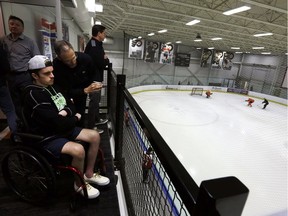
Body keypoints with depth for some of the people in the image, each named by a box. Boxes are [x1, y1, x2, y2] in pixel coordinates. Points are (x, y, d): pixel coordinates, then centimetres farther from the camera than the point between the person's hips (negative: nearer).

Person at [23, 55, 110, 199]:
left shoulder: (51, 86, 4)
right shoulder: (33, 95, -23)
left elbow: (70, 106, 7)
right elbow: (59, 123, -28)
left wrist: (65, 112, -16)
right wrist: (75, 119, -9)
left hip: (62, 129, 9)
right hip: (46, 138, -9)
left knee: (94, 136, -1)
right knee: (78, 149, -31)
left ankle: (89, 174, 15)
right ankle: (79, 184, 1)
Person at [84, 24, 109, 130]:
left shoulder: (97, 44, 14)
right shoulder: (94, 45, -20)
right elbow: (102, 63, -24)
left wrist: (104, 59, -2)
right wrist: (106, 59, -5)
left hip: (96, 77, 11)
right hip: (94, 78, -11)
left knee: (96, 100, 20)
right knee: (94, 101, -3)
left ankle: (96, 119, 37)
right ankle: (91, 126, 8)